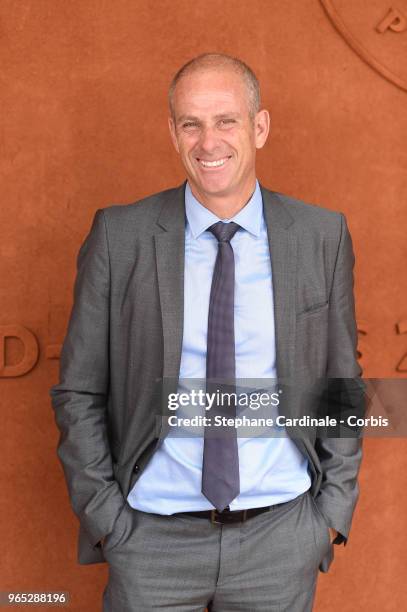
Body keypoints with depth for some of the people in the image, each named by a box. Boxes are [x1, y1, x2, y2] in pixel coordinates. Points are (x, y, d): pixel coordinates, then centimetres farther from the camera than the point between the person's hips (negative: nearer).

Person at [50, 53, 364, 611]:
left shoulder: (323, 236, -3)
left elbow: (341, 385, 5)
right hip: (152, 538, -1)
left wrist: (334, 508, 1)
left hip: (282, 536, 1)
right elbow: (78, 391, -1)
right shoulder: (119, 237, -6)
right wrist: (104, 516, -4)